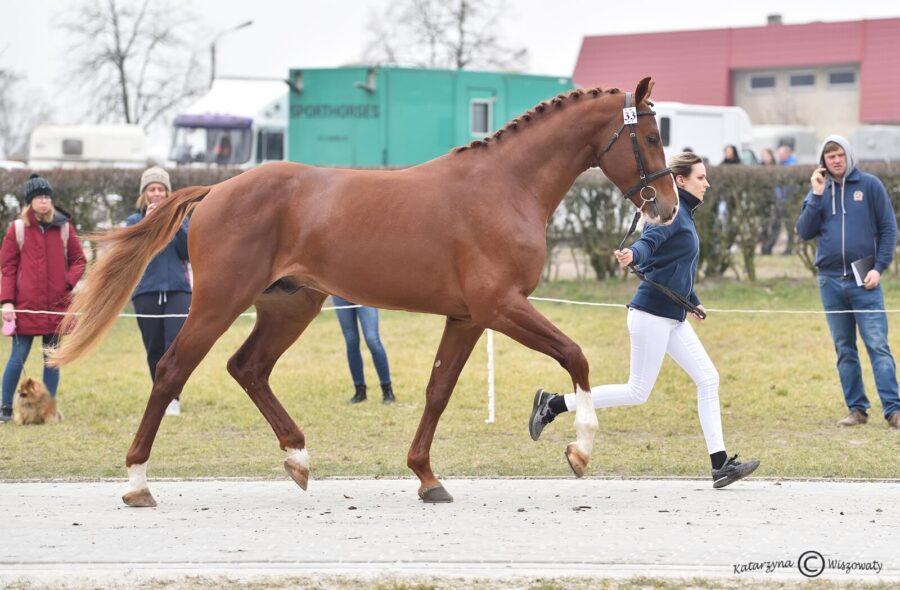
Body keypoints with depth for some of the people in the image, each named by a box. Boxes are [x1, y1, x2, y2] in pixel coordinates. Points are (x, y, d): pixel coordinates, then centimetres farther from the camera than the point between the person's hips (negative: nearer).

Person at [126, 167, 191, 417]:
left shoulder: (179, 218, 10)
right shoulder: (134, 221, 9)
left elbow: (189, 252, 0)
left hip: (177, 290, -1)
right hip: (147, 292, 1)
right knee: (155, 351, 3)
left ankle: (173, 397, -17)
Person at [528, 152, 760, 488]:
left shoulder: (685, 215, 18)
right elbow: (649, 242, -29)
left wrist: (693, 302, 41)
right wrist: (633, 255, -51)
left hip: (673, 318, 10)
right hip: (652, 313, -10)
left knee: (708, 379, 2)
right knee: (637, 393, -5)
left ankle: (720, 465, 2)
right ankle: (553, 404, 4)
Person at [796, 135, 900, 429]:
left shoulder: (869, 185, 1)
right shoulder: (818, 189, 9)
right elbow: (805, 231, 1)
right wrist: (817, 195, -7)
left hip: (863, 280, -3)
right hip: (830, 280, 4)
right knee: (844, 349, 7)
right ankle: (857, 409, 13)